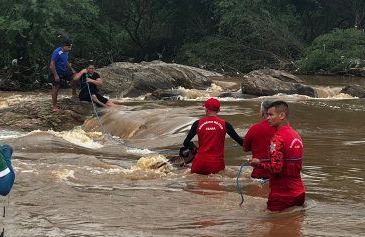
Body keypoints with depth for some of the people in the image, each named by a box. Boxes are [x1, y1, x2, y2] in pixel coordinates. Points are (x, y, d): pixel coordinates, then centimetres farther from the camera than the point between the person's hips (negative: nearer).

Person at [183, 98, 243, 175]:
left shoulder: (198, 124, 4)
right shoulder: (224, 124, 2)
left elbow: (186, 143, 7)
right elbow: (239, 140, 8)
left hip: (200, 164, 1)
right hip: (217, 164, -1)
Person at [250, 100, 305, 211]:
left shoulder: (278, 138, -18)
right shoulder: (296, 136, 10)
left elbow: (275, 168, -24)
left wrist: (258, 163, -8)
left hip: (282, 195, -8)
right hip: (299, 192, 8)